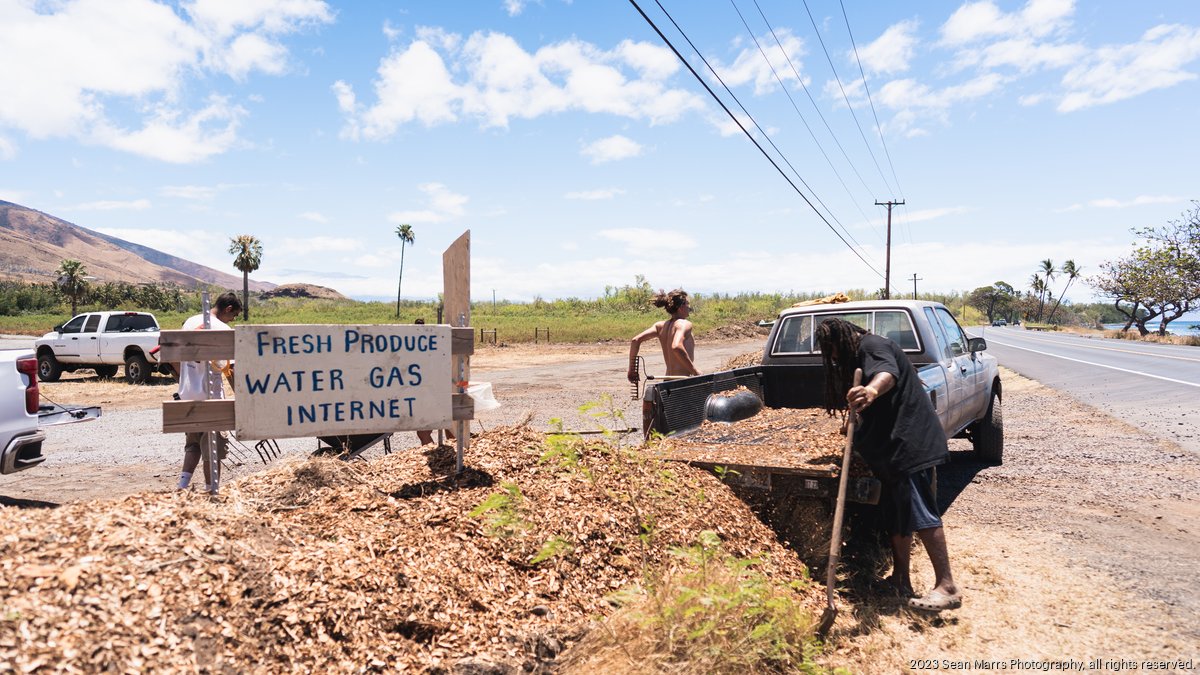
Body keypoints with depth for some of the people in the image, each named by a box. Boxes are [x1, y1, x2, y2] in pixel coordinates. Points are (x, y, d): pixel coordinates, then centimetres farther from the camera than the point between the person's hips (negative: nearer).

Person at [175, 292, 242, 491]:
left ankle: (182, 485, 5)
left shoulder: (190, 322, 8)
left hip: (187, 394, 7)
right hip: (210, 395, -6)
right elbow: (229, 369, -18)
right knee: (212, 448, 5)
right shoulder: (223, 330, -14)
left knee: (192, 443, 18)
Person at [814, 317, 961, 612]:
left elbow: (888, 373, -35)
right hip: (893, 443, 11)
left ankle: (947, 587, -11)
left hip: (910, 441, -11)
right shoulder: (860, 354, 23)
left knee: (919, 511, -13)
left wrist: (871, 390, -56)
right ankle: (900, 580, 17)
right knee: (896, 514, 11)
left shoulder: (871, 345, -10)